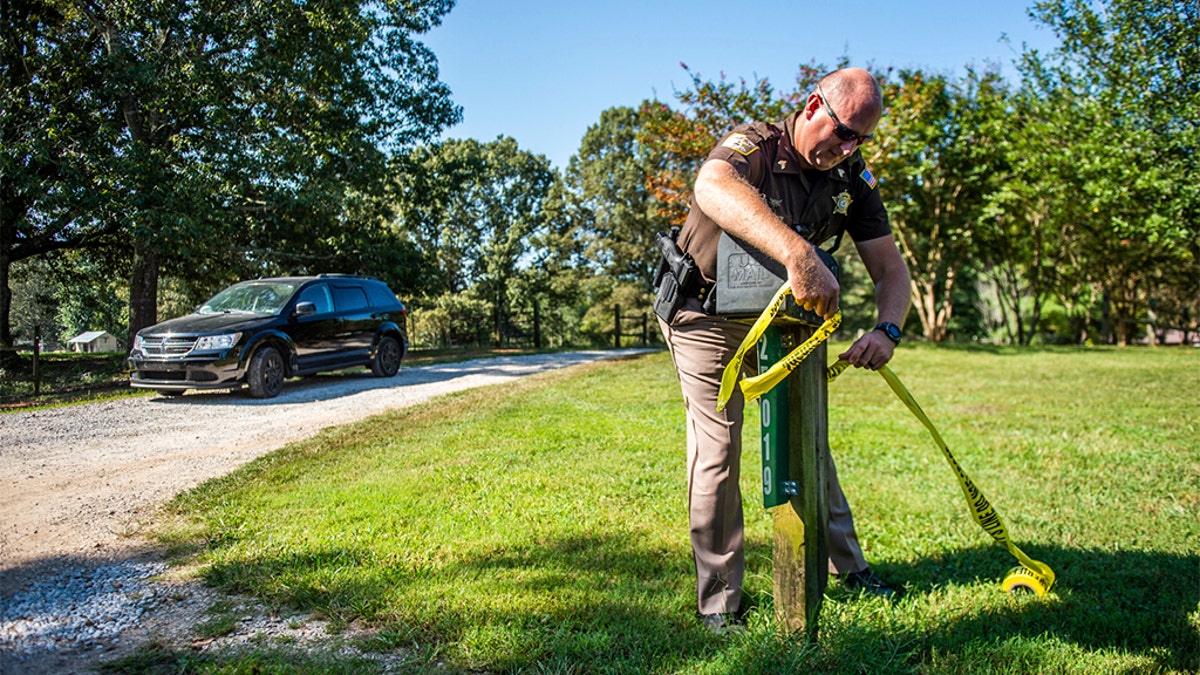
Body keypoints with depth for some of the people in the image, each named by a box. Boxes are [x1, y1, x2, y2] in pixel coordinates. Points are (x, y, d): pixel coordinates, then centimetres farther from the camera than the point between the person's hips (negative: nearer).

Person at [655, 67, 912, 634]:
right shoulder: (754, 145, -25)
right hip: (706, 316, -5)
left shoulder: (852, 178, -8)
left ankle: (846, 564, 31)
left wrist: (887, 330, -31)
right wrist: (798, 252, -65)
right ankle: (718, 601, 8)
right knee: (717, 450, -6)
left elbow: (890, 267, -9)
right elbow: (711, 188, -51)